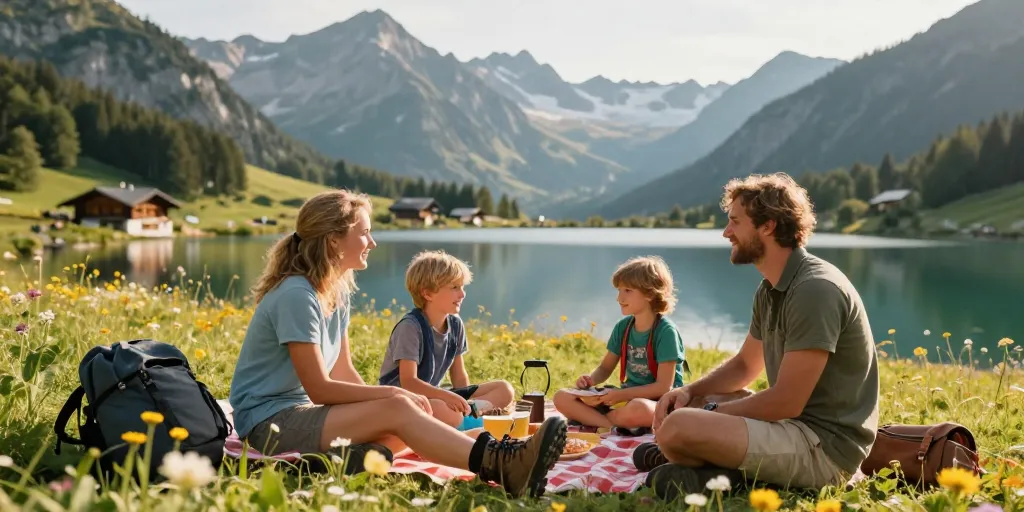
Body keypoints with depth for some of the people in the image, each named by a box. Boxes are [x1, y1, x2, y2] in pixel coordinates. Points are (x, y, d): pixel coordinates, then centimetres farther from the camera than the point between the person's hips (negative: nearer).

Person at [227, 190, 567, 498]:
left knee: (414, 420, -13)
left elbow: (344, 372, 10)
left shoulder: (337, 291, 7)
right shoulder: (297, 295, -20)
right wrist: (393, 393, -16)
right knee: (398, 410, -26)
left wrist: (385, 400, -7)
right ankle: (500, 466, -34)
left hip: (303, 411, 9)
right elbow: (319, 389, -21)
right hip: (270, 421, -9)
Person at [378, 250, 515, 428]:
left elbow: (459, 378, 10)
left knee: (505, 390, -5)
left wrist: (462, 401, -7)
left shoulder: (455, 325, 4)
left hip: (431, 396, 9)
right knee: (450, 415, -43)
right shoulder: (410, 326, -18)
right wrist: (447, 396, -35)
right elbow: (408, 382, -23)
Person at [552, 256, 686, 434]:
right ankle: (616, 426, -25)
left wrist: (622, 394, -25)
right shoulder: (623, 327, 4)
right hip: (627, 398, 7)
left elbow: (664, 387, -18)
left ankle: (588, 418, -16)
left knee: (637, 410, -44)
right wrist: (591, 379, -8)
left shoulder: (666, 331, -14)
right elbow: (605, 368, 15)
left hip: (659, 404, -7)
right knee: (562, 398, -9)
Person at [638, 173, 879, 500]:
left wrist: (710, 412, -10)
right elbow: (745, 366, 21)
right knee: (683, 403, 22)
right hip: (797, 424, 11)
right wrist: (688, 392, 3)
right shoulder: (771, 289, 10)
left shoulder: (815, 290, -21)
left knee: (678, 427, -29)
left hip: (825, 447, -11)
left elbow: (785, 403, -23)